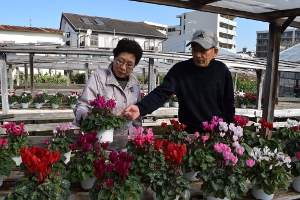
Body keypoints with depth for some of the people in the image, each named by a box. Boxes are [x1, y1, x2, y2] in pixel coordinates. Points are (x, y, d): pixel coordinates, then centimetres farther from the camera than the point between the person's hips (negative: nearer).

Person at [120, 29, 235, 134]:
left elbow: (229, 104, 3)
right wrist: (140, 108, -37)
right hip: (188, 133, -1)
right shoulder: (180, 69, -11)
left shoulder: (222, 71, -5)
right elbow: (161, 93, -20)